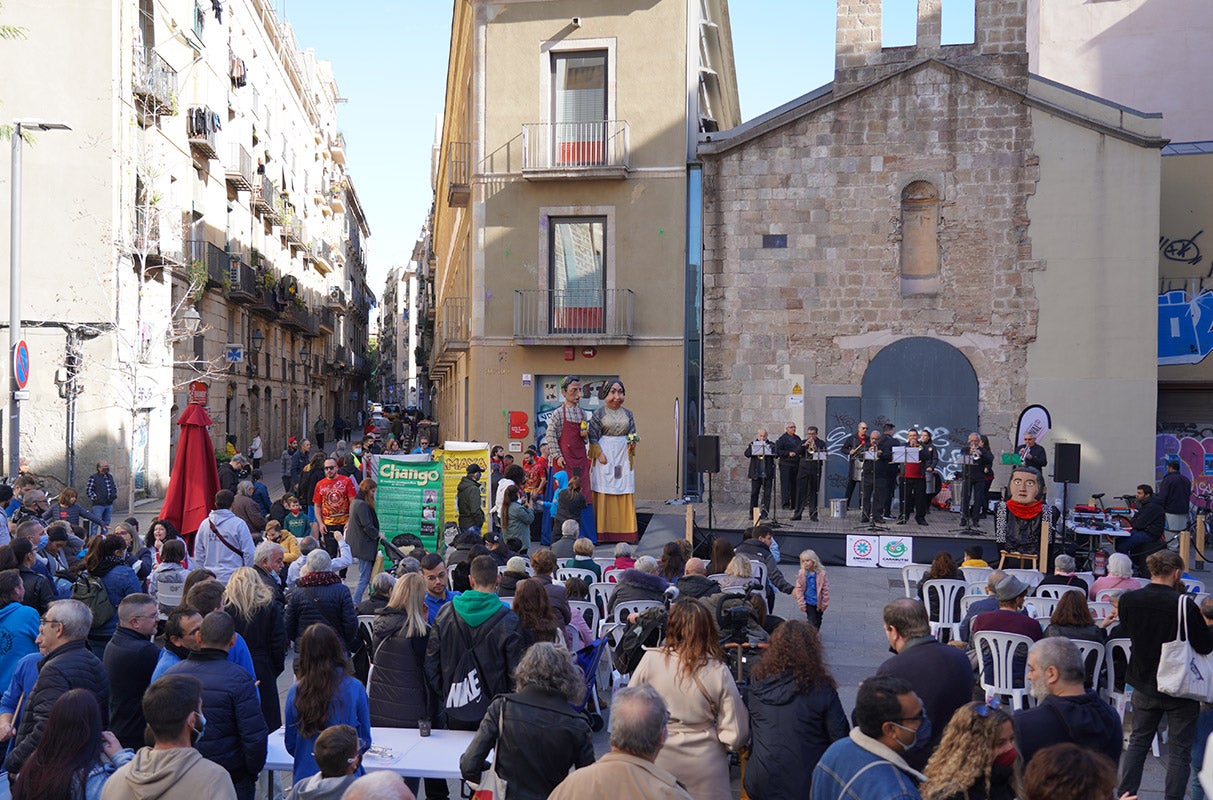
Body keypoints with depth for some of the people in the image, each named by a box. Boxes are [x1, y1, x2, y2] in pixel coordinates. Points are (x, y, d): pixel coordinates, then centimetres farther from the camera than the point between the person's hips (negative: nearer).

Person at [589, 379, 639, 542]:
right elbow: (593, 435, -2)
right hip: (605, 453, -4)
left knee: (624, 492, 1)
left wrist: (632, 444, -6)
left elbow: (633, 434, 16)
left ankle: (623, 529, 7)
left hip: (623, 455, 4)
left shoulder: (627, 414, 13)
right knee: (604, 492, -4)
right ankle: (604, 530, 0)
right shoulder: (599, 413, 1)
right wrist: (599, 454, -12)